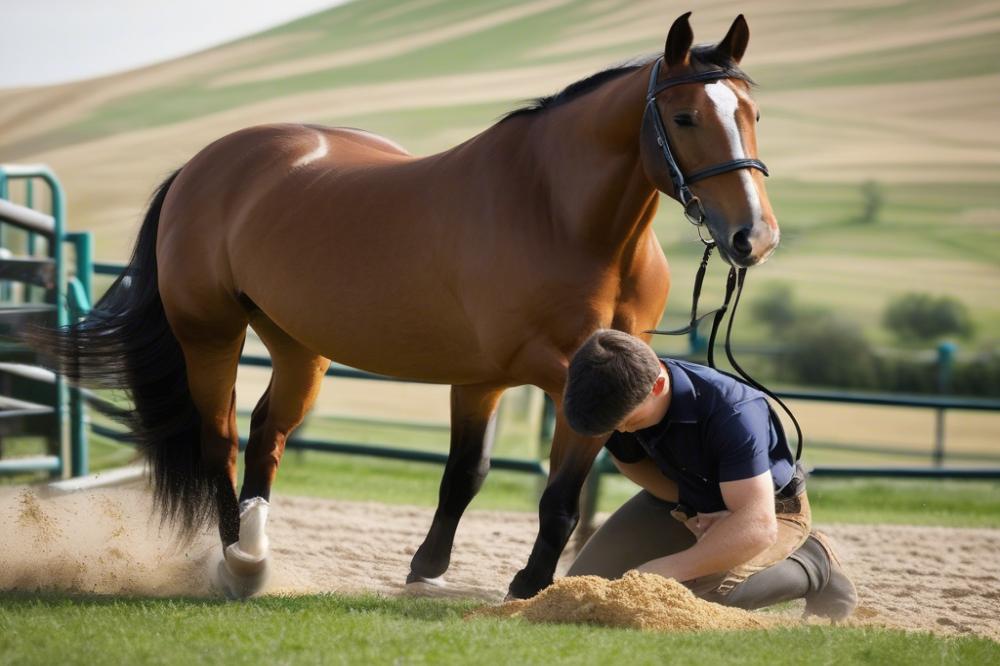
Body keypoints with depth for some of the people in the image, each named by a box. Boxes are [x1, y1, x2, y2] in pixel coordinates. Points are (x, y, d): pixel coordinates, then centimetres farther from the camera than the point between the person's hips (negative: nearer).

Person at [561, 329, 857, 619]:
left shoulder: (732, 414, -40)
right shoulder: (621, 405, -22)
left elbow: (758, 526, -47)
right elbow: (631, 462, -1)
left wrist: (665, 571, -54)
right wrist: (691, 508, -19)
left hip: (771, 509, -7)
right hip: (681, 500, 7)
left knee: (702, 588, -36)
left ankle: (811, 565, -8)